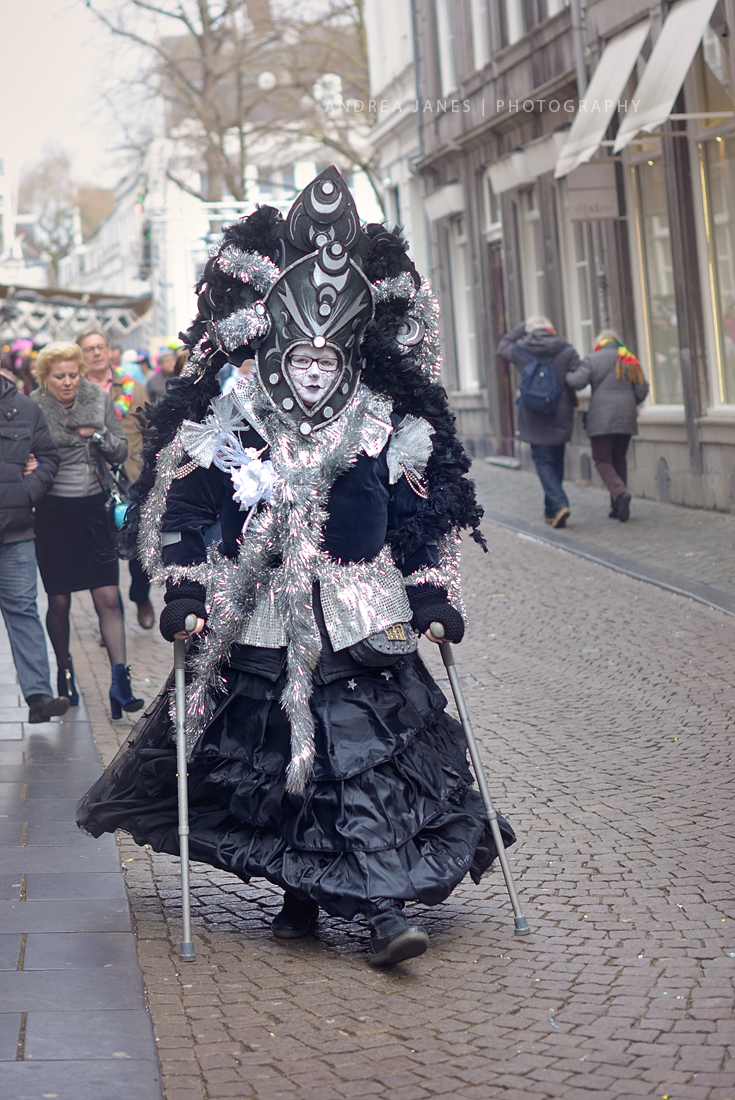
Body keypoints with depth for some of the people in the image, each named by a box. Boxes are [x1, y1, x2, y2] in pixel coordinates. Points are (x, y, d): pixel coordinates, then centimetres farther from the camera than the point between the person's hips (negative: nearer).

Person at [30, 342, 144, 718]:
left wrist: (98, 435, -11)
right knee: (59, 601, 6)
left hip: (93, 507, 2)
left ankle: (120, 682, -3)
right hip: (53, 513, -2)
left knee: (108, 598, -5)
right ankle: (65, 676, 24)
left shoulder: (98, 399, 3)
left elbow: (121, 451, 7)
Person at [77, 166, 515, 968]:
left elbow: (426, 519, 10)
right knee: (267, 758, 7)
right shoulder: (222, 424, -2)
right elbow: (175, 513, 2)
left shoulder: (388, 428, 2)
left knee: (368, 757, -8)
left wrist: (434, 594, 3)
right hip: (257, 630, 0)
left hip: (363, 628, 0)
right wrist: (183, 593, -6)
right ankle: (299, 893, 23)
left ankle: (380, 905, -7)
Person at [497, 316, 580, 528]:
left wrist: (523, 325, 21)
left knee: (543, 462, -1)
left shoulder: (520, 351, -1)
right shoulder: (566, 350, -3)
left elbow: (503, 346, 20)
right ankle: (551, 511, 18)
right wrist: (570, 403, 12)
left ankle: (560, 504, -20)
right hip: (561, 416, 2)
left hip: (534, 417, -2)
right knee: (556, 462, 13)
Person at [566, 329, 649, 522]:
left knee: (602, 460, 1)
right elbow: (642, 390, 10)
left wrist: (567, 375, 9)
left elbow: (577, 382, -12)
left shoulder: (592, 360, -1)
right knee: (619, 459, 13)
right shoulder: (630, 360, 13)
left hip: (602, 418, -5)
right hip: (626, 419, 5)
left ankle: (619, 492, -24)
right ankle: (618, 507, 11)